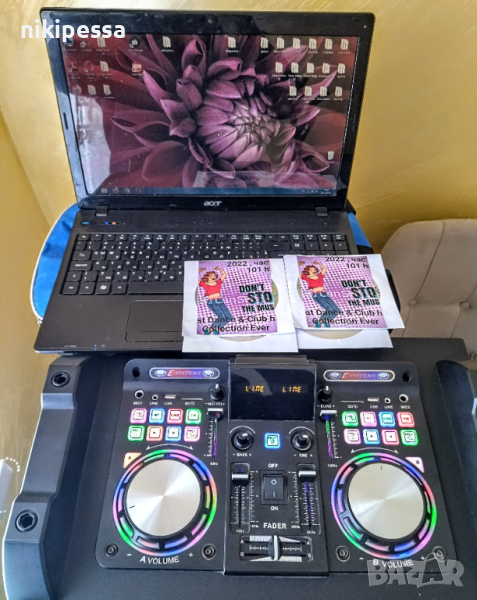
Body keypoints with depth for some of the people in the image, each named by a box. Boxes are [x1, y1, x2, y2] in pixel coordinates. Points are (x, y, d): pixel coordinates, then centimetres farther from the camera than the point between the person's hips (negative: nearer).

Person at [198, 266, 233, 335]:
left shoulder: (218, 282, 16)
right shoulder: (204, 284, 5)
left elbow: (224, 274, 26)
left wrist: (220, 269, 18)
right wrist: (199, 271, 1)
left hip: (220, 301, 6)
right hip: (211, 302, -6)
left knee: (229, 317, -5)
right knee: (222, 317, -21)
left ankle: (216, 328, 14)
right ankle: (209, 330, -3)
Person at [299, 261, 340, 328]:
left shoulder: (319, 276, 21)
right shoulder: (306, 277, 9)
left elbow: (324, 269, 38)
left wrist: (318, 263, 35)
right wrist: (299, 265, 12)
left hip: (324, 294, 6)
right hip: (316, 295, -6)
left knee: (336, 310, -8)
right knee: (329, 310, -23)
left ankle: (326, 321, 10)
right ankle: (319, 321, -2)